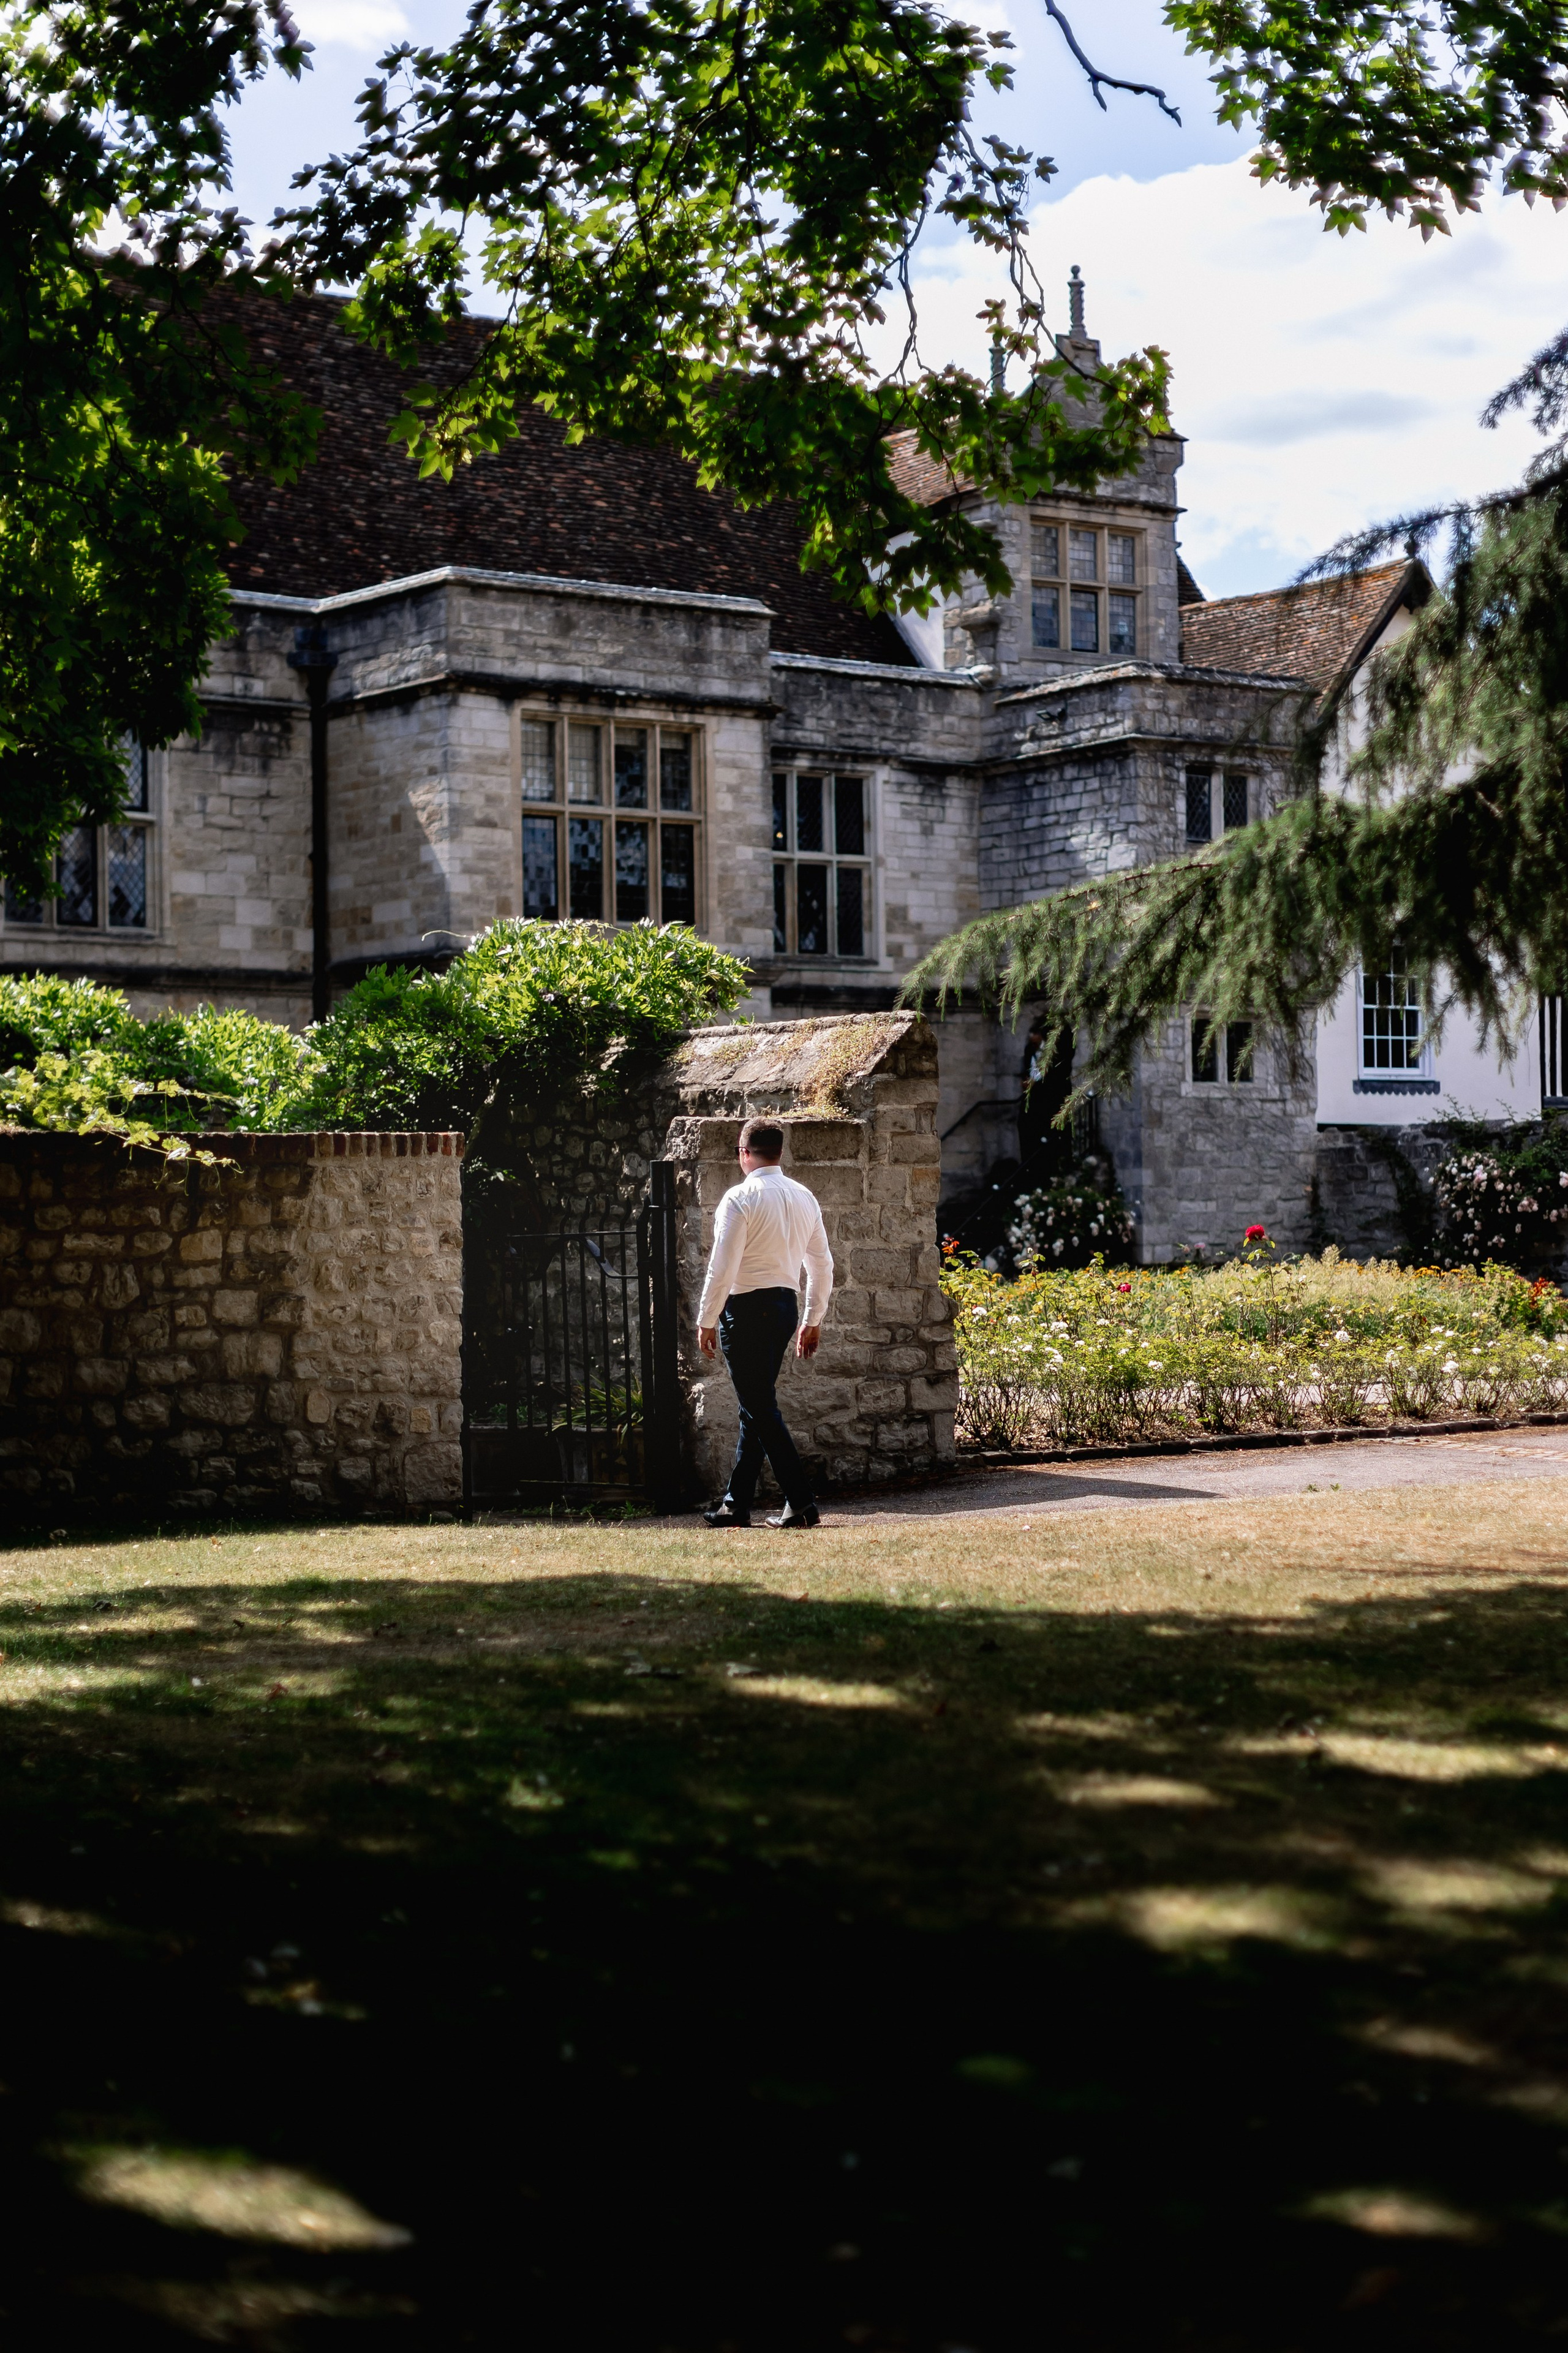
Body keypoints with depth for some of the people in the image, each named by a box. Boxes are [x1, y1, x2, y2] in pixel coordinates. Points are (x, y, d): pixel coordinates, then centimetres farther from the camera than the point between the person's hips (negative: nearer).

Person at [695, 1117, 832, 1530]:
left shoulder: (740, 1198, -12)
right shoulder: (805, 1198, 9)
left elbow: (722, 1268, -15)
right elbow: (822, 1265, 13)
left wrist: (707, 1321, -8)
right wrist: (813, 1321, 20)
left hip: (746, 1307, -8)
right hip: (786, 1305, 8)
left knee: (760, 1408, -5)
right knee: (756, 1405, 14)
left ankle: (801, 1503, -10)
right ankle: (736, 1504, 17)